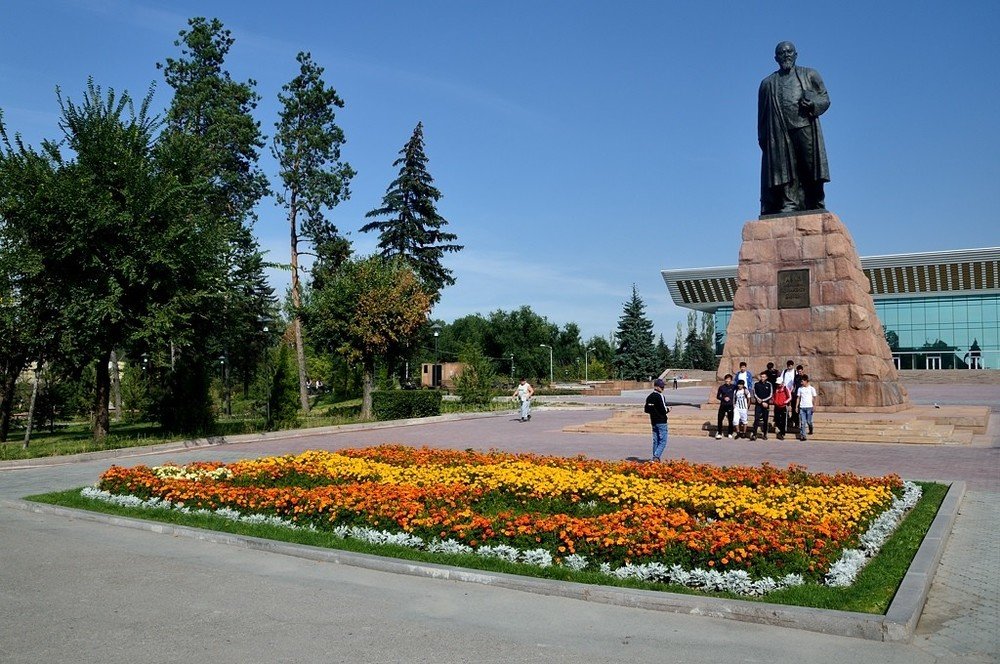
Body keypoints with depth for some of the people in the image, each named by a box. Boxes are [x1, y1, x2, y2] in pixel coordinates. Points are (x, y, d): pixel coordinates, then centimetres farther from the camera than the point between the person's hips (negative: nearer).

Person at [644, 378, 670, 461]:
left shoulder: (649, 397, 9)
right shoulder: (660, 396, -14)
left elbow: (646, 410, 12)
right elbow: (664, 410, -17)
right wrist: (668, 410, 2)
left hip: (653, 421, 7)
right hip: (661, 422, -7)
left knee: (655, 441, 13)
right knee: (663, 441, -5)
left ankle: (655, 457, 13)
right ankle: (657, 456, -17)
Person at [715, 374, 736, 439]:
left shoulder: (733, 387, 1)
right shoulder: (721, 387, 1)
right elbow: (718, 396, 4)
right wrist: (724, 398, -12)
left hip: (730, 406, 0)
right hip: (722, 406, 0)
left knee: (730, 420, 5)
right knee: (720, 419, -3)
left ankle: (730, 433, 18)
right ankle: (719, 433, 3)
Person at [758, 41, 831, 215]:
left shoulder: (810, 75, 19)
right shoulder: (768, 83, 20)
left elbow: (825, 99, 13)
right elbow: (762, 116, 15)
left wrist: (812, 102, -10)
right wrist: (762, 140, 4)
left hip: (806, 130, 0)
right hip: (779, 134, 1)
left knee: (811, 173, -7)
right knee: (785, 172, -10)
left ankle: (817, 209, -7)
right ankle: (788, 206, -15)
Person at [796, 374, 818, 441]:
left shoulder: (811, 389, 2)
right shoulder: (800, 389, 10)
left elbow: (815, 398, 4)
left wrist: (814, 406, -4)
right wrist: (797, 406, 6)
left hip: (809, 407, -2)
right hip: (802, 407, 2)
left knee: (809, 421, 2)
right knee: (802, 422, -4)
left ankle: (811, 430, 32)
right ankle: (802, 435, -4)